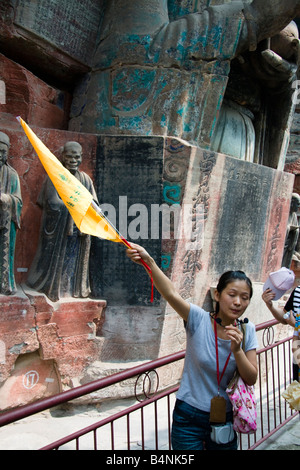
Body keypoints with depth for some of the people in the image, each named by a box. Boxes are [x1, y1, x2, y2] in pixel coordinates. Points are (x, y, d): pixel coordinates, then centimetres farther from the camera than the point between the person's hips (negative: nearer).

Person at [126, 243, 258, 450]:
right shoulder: (199, 320, -16)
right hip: (189, 418, -3)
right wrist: (149, 262, -48)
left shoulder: (246, 331, -5)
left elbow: (251, 379, -5)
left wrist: (237, 350, -24)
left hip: (224, 418, 3)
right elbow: (171, 294, -33)